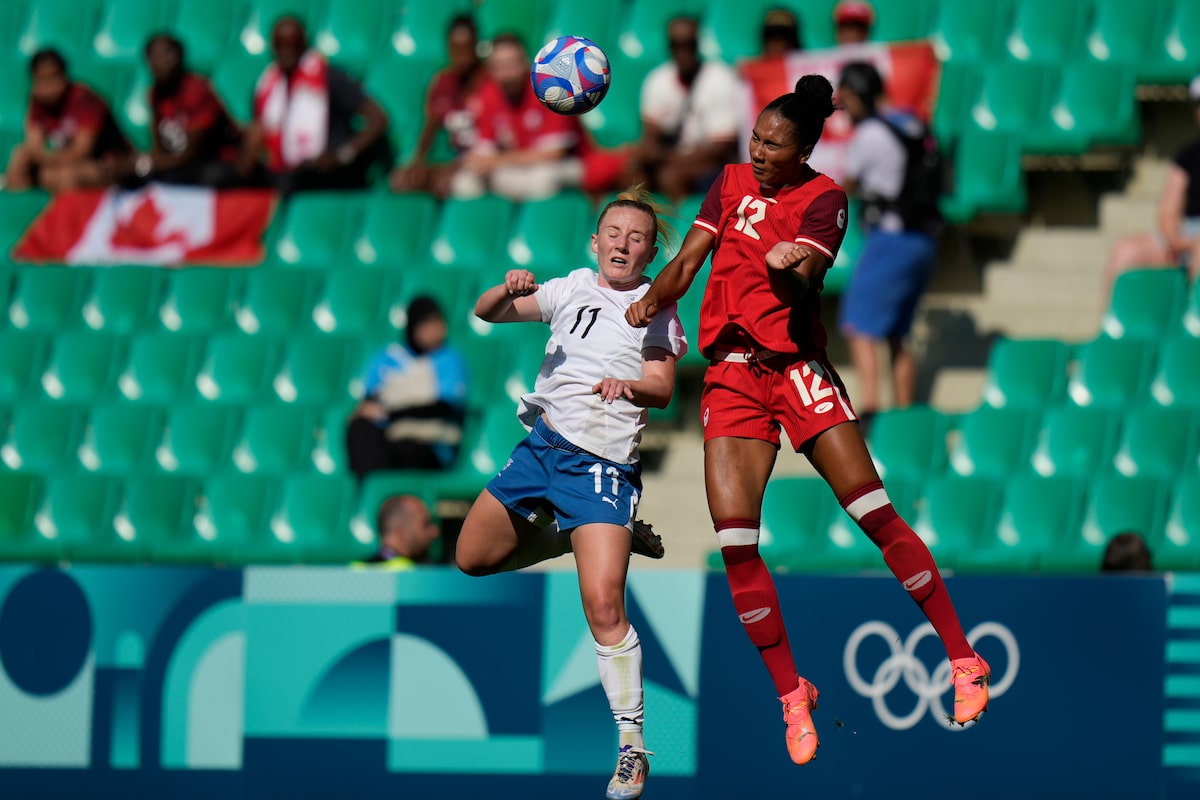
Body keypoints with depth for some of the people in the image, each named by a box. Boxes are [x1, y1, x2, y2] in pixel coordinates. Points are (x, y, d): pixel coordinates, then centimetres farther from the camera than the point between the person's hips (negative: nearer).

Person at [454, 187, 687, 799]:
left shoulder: (656, 307, -1)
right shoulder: (573, 290, 10)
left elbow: (662, 387, -11)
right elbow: (487, 312, 10)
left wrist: (628, 387, -34)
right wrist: (508, 290, -14)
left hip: (601, 462, -6)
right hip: (543, 443, 6)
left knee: (603, 606, -18)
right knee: (473, 558, 16)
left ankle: (632, 746, -11)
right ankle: (568, 536, 36)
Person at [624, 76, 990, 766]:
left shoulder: (823, 198, -2)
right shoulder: (733, 182, 12)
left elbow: (806, 280, -17)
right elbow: (688, 259, 10)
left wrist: (790, 269, -39)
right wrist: (656, 296, -10)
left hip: (796, 365, -3)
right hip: (731, 370, 3)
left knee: (876, 514, -13)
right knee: (734, 540, -10)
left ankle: (964, 662, -3)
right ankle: (792, 695, 3)